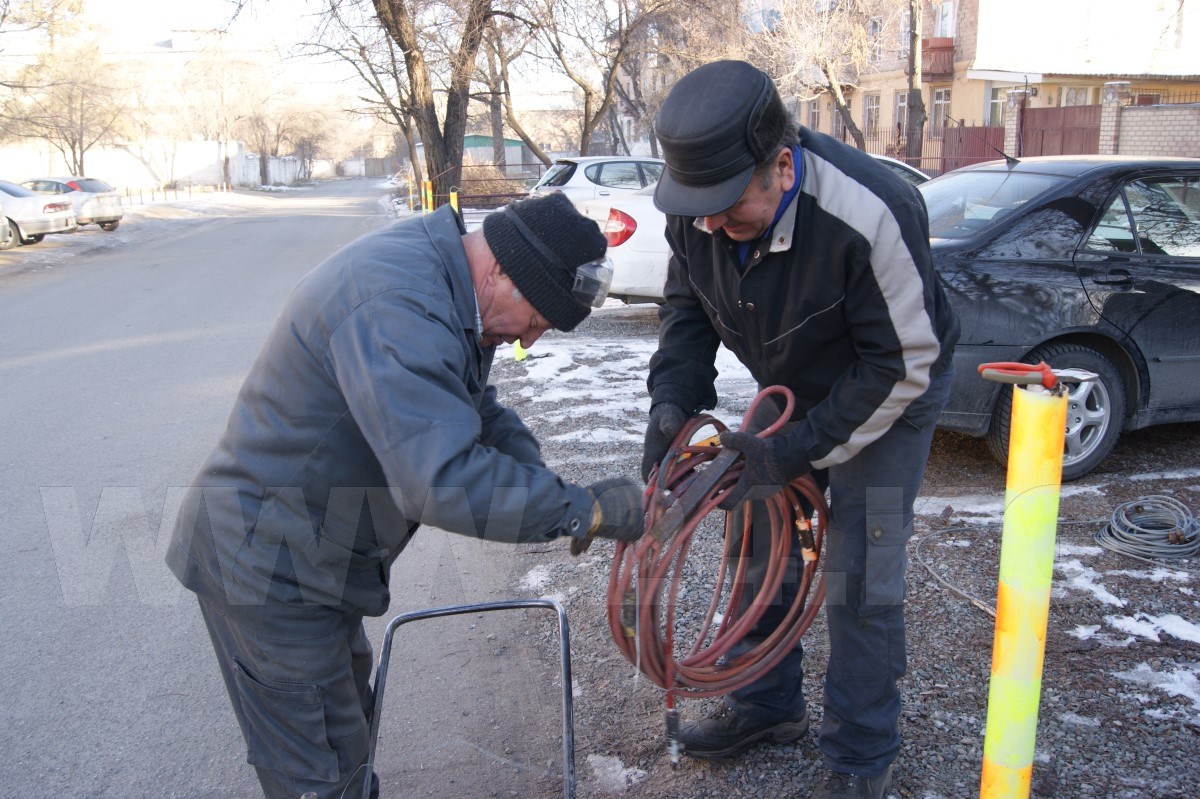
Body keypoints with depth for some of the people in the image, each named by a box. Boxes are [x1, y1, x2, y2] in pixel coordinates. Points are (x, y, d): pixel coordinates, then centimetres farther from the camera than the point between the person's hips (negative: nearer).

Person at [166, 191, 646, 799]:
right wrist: (585, 510, -30)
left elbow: (478, 412, 13)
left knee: (348, 722, 27)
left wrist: (545, 487, -2)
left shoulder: (447, 288, 2)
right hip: (268, 567, -10)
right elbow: (444, 481, -40)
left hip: (320, 555, 10)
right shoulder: (397, 306, -33)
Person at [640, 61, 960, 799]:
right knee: (761, 545, 12)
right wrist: (673, 400, -18)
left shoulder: (870, 215, -37)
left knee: (860, 582, -4)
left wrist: (795, 451, -30)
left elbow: (901, 368, -28)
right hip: (791, 389, 6)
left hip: (891, 392, -6)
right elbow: (687, 307, -2)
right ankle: (769, 705, 34)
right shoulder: (700, 208, -19)